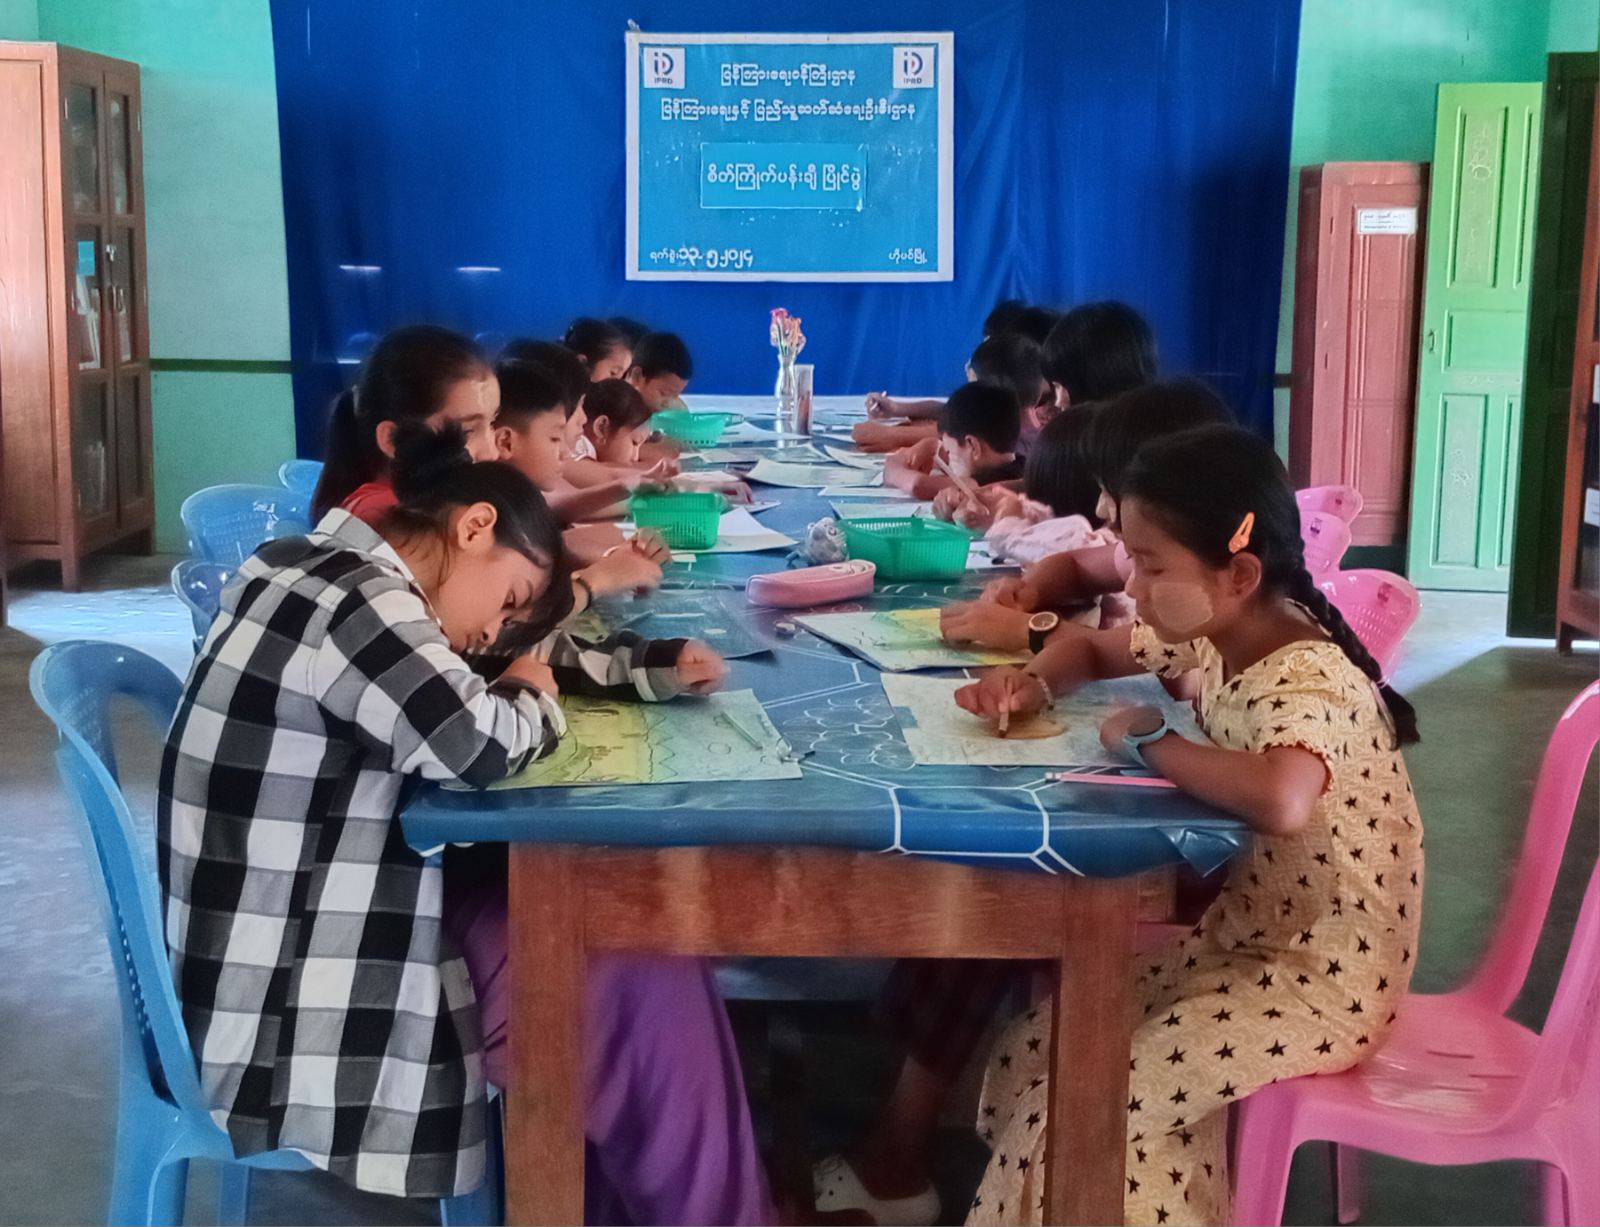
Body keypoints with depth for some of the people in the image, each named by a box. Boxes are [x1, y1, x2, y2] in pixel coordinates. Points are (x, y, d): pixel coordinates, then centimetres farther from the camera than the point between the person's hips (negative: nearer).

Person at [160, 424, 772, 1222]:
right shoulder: (350, 599, -20)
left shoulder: (339, 576, 11)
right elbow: (483, 743, -32)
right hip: (291, 1010, -10)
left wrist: (663, 667, 9)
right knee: (654, 991, -7)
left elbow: (543, 655, 21)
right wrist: (530, 698, -9)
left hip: (320, 930, 10)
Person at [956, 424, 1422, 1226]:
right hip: (1246, 932, 9)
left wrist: (1149, 744, -34)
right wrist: (1032, 685, -5)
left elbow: (1280, 799, -52)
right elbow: (1092, 647, 19)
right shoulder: (1211, 638, -1)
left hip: (1326, 977, -9)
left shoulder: (1306, 683, -28)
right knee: (1046, 1046, 3)